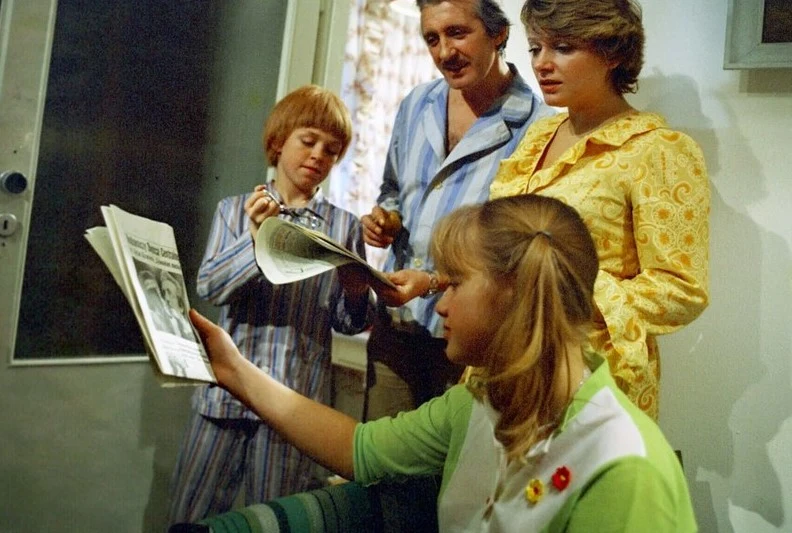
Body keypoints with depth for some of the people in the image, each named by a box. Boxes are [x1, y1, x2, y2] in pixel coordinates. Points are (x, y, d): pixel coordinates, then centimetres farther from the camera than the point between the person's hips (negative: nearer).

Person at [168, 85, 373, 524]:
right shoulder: (235, 210, 6)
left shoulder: (344, 226, 5)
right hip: (226, 390, 1)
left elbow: (350, 323, 6)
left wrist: (356, 291, -15)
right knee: (191, 515, 8)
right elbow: (209, 287, -7)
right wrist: (255, 237, -18)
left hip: (295, 399, 0)